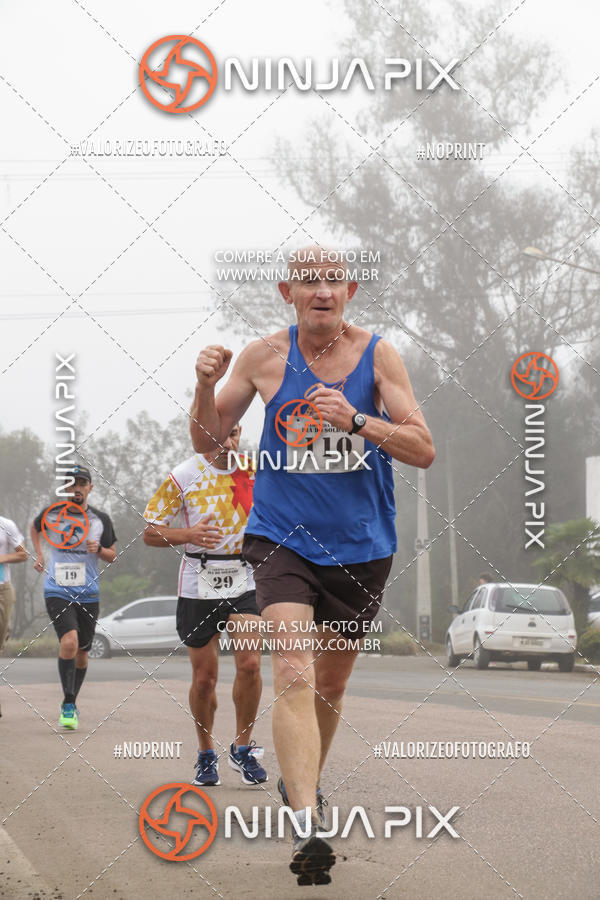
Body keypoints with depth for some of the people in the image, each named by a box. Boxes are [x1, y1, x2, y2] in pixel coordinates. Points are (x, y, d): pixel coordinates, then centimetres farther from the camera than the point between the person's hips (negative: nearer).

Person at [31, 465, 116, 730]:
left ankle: (71, 705, 30)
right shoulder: (51, 513, -1)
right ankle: (67, 705, -14)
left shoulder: (101, 520, 1)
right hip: (57, 592, -2)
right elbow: (35, 527, 23)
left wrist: (98, 549, -11)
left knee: (81, 653, 10)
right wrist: (39, 554, 11)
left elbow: (112, 555, 10)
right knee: (69, 642, -24)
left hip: (88, 595, 2)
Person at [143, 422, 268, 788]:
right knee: (205, 675, 2)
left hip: (245, 582, 1)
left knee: (250, 664, -13)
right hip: (199, 583, -1)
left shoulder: (255, 472, 4)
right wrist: (187, 535, -21)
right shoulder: (183, 477, -4)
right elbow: (151, 532, -2)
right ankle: (206, 755, 20)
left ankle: (243, 748, 4)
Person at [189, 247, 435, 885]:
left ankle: (301, 782, 43)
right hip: (282, 539, -2)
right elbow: (207, 441, 6)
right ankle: (307, 827, -28)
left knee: (330, 686, 16)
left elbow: (423, 450, -8)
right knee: (294, 675, -21)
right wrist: (205, 387, -15)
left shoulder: (376, 355, -4)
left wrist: (356, 420, -24)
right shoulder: (264, 357, -2)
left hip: (359, 546, 2)